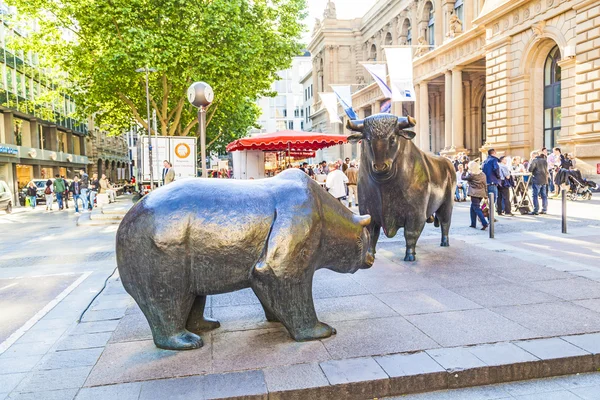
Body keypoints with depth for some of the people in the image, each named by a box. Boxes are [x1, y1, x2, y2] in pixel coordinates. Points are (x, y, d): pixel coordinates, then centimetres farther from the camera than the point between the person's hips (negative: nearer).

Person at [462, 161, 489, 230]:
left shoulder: (471, 175, -12)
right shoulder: (483, 174, 7)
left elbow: (463, 177, 1)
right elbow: (485, 185, 10)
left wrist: (465, 171, 18)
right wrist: (486, 195, 15)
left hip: (474, 193, -7)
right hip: (481, 193, 7)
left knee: (476, 208, -6)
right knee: (473, 207, 17)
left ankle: (485, 223, -17)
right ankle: (473, 224, 19)